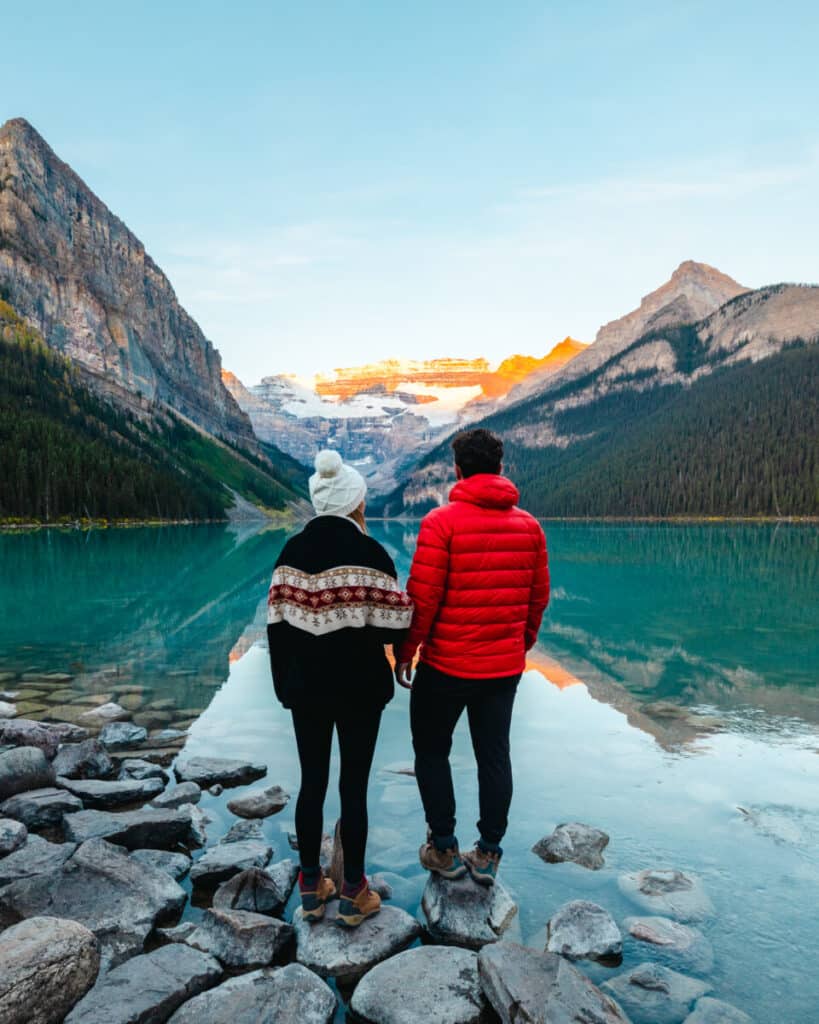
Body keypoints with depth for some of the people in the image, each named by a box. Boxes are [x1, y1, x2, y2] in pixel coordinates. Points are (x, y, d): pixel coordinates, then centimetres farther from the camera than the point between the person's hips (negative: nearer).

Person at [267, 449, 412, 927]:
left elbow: (278, 624, 2)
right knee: (354, 786, 7)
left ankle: (312, 888, 28)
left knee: (312, 783, 15)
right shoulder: (369, 553, -15)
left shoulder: (292, 552, -1)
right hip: (359, 687, -4)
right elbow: (393, 624, -15)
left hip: (305, 688, 4)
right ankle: (353, 894, 20)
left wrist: (286, 683, 12)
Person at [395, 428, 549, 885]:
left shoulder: (441, 522, -14)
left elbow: (423, 596, -15)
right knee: (495, 755, 16)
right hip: (505, 666, 5)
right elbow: (539, 596, 8)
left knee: (432, 752, 15)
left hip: (446, 664, -4)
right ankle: (488, 854, 26)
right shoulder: (529, 525, 2)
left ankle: (444, 849, 24)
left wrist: (405, 652, -2)